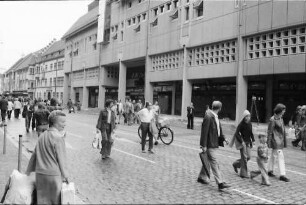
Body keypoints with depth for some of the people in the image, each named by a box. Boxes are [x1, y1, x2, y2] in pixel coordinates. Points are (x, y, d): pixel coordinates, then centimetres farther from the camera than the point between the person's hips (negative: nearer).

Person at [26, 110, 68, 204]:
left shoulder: (42, 136, 7)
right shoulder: (58, 138, -15)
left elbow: (34, 154, 13)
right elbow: (61, 159, -13)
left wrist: (28, 171, 23)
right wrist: (65, 175, -3)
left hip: (40, 174, 7)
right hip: (54, 175, -6)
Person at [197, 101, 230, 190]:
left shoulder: (215, 117, 10)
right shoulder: (208, 117, -19)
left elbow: (219, 129, 20)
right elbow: (204, 132, -20)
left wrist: (223, 138, 11)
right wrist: (204, 145, -20)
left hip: (214, 143, 10)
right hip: (209, 144, -10)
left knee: (208, 161, 19)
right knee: (214, 163, -6)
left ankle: (202, 177, 33)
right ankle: (220, 183, -2)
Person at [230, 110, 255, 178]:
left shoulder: (250, 124, 5)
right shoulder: (241, 124, -13)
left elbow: (251, 133, 17)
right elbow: (237, 133, -15)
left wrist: (253, 140, 4)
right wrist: (241, 141, -21)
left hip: (248, 142, 7)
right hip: (242, 142, -7)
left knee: (248, 157, 7)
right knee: (244, 157, -6)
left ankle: (236, 164, 29)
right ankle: (243, 173, 4)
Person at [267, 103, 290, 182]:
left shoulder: (281, 118, 10)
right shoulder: (273, 119, -16)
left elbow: (282, 129, 15)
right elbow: (269, 131, -15)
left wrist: (284, 140, 16)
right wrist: (269, 142, -14)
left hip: (281, 140, 9)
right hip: (276, 140, -9)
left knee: (273, 155, 16)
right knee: (281, 157, -9)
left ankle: (270, 171, 27)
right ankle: (282, 175, -6)